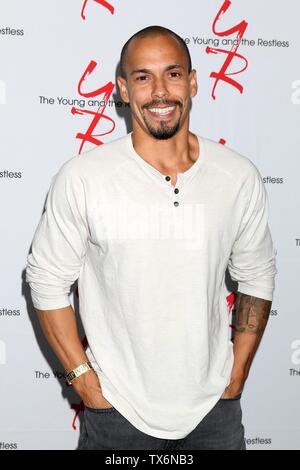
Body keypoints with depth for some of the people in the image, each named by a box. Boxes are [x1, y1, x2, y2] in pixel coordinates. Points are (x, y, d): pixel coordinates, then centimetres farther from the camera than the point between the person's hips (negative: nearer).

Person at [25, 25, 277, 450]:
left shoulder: (240, 177, -6)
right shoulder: (81, 178, -13)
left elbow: (257, 278, 4)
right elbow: (47, 280, -5)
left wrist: (237, 375, 3)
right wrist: (83, 376, -7)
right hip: (117, 408, -2)